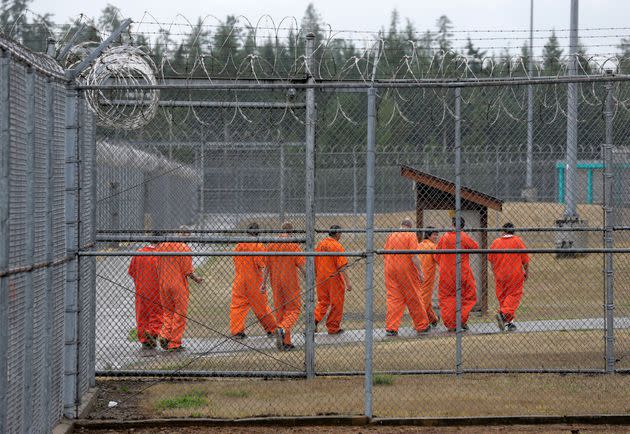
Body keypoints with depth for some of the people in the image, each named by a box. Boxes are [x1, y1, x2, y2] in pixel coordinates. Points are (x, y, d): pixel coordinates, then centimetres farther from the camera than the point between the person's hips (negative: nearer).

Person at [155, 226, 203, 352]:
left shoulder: (161, 246, 5)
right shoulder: (184, 248, -12)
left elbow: (158, 267, 8)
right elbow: (188, 270, -13)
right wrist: (196, 279, 3)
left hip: (163, 284, 5)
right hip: (179, 285, -5)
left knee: (168, 312, 18)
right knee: (180, 314, 5)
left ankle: (164, 335, -3)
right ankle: (175, 344, 5)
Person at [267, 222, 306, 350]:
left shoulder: (271, 245, 2)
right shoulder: (294, 245, -9)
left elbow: (267, 265, 5)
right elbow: (301, 265, -11)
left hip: (275, 283, 4)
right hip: (291, 282, -4)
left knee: (280, 310, 11)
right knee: (293, 310, 4)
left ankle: (286, 342, 11)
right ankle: (282, 329, -25)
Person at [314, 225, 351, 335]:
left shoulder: (319, 244, 6)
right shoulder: (337, 246, -13)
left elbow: (314, 263, 12)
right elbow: (342, 267, -18)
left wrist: (316, 277, 23)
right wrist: (347, 282, -17)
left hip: (321, 279, 5)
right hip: (334, 279, -5)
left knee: (322, 302, 18)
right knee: (336, 304, 8)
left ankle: (315, 319, -4)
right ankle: (333, 328, 14)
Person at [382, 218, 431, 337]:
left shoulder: (391, 236, 11)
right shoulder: (411, 235, -5)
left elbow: (385, 254, 12)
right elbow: (414, 256, -14)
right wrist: (420, 271, -10)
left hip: (390, 269, 4)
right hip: (406, 269, -4)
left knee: (393, 299, 3)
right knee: (414, 299, 7)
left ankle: (391, 328, -6)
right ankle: (421, 326, 18)